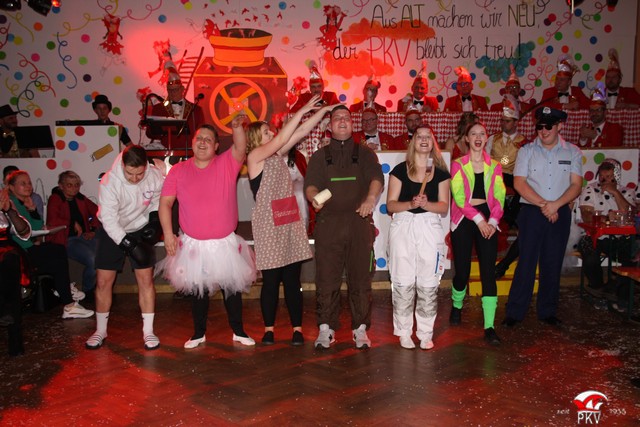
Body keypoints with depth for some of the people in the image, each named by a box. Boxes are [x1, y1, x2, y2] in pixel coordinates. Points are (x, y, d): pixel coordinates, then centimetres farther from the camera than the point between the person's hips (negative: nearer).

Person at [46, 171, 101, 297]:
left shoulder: (81, 198, 16)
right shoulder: (55, 199, 0)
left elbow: (97, 212, 24)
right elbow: (52, 221, -15)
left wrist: (93, 230, 9)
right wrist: (73, 224, -5)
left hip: (83, 236, 6)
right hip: (66, 239, -5)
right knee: (93, 260, -30)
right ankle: (87, 291, -5)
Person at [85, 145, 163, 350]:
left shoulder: (155, 176, -21)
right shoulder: (109, 182, -29)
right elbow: (108, 219, -29)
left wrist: (154, 221, -10)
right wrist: (129, 245, -35)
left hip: (140, 231, 1)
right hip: (112, 232, -1)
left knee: (146, 279, -2)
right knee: (103, 281, 3)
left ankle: (148, 331, 9)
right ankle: (100, 330, 20)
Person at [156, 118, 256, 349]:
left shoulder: (227, 164, -3)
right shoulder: (178, 171, -1)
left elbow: (240, 148, -21)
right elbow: (165, 202, -1)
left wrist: (237, 127, -40)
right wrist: (168, 233, -8)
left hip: (225, 244, 0)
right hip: (193, 245, 1)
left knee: (232, 288, 11)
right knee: (197, 290, 13)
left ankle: (238, 331, 28)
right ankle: (199, 333, 30)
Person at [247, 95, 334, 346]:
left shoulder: (277, 154, 12)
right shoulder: (254, 156, -5)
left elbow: (300, 133, 10)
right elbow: (282, 138, -16)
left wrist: (322, 111, 5)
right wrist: (302, 111, -14)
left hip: (290, 223, 5)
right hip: (268, 225, -5)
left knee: (292, 280, 5)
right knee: (271, 281, 2)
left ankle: (297, 328, 11)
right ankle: (269, 329, 15)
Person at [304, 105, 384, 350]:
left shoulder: (364, 153, 14)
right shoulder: (320, 156, 16)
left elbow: (377, 178, -2)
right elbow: (310, 183, 4)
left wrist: (371, 198, -24)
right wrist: (314, 197, -21)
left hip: (359, 221, 0)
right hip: (328, 222, 0)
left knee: (360, 277, 1)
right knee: (326, 278, -1)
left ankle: (360, 329, 10)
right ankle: (325, 328, 8)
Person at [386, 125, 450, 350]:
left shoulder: (441, 173, 9)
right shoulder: (400, 170, 4)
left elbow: (444, 207, 5)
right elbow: (390, 205, 0)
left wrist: (426, 204, -14)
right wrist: (410, 204, -18)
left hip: (430, 228, 1)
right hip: (403, 228, -1)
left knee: (428, 283, 1)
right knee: (403, 282, -2)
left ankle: (425, 333, 12)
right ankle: (404, 332, 10)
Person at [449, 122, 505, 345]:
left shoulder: (495, 166, 10)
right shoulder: (458, 165, 2)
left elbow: (499, 197, 3)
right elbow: (459, 197, -8)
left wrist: (493, 221, -12)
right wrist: (478, 219, -15)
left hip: (488, 224, 2)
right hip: (463, 222, -1)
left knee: (488, 273, -6)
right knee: (462, 272, 3)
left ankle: (489, 327, -5)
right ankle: (456, 306, 34)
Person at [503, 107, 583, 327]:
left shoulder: (573, 152, 5)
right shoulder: (527, 151, 2)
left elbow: (576, 185, -1)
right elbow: (519, 183, -6)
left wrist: (555, 205, -15)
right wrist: (543, 204, -13)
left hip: (560, 214, 2)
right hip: (531, 212, -2)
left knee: (553, 263, 8)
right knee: (526, 262, -2)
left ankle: (548, 312, 20)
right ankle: (515, 312, 6)